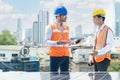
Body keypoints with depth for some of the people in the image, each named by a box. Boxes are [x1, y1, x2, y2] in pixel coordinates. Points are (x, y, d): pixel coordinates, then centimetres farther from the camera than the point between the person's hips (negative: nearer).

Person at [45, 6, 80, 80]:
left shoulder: (67, 27, 14)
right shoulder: (50, 27, -5)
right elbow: (47, 41, -10)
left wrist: (74, 42, -3)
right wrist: (57, 42, -26)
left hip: (65, 55, 6)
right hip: (55, 55, -6)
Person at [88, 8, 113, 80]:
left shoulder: (108, 30, -12)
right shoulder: (97, 30, 14)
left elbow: (109, 45, -18)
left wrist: (98, 52, -29)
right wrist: (91, 56, 9)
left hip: (103, 59, -8)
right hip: (96, 59, 8)